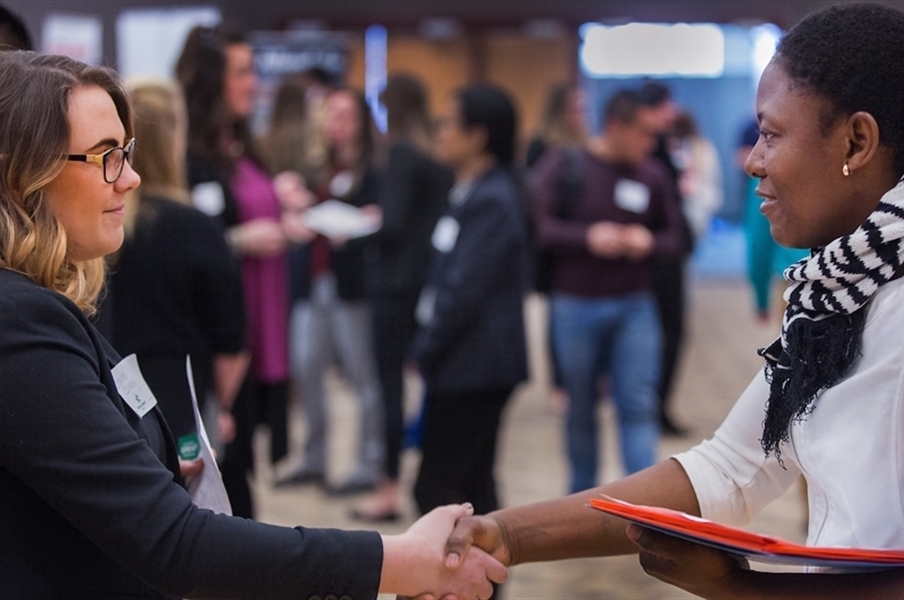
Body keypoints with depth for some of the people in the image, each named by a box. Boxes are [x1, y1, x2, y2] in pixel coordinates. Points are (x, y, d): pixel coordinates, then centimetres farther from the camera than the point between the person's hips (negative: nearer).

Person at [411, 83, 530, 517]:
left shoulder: (491, 201, -18)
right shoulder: (470, 193, 14)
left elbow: (465, 289, -22)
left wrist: (426, 347, -12)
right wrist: (428, 343, 12)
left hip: (474, 366, -10)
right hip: (467, 365, 10)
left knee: (435, 488, -7)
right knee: (473, 482, 15)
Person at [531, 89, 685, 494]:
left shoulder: (653, 175, 2)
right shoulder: (565, 165, -6)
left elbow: (673, 234, 12)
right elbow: (535, 224, -10)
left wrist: (650, 243, -11)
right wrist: (587, 237, -21)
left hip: (635, 308, 1)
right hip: (575, 305, -1)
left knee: (639, 407, -5)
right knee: (581, 409, 11)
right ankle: (582, 497, 27)